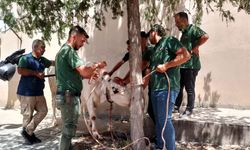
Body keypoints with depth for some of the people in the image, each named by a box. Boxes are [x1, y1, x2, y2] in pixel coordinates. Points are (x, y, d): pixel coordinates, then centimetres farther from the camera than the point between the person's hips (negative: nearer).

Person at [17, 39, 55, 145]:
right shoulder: (25, 58, -11)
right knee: (27, 115, 0)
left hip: (39, 92, 8)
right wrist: (36, 73, -22)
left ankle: (28, 131, 16)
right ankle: (29, 135, 16)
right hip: (27, 93, -8)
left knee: (43, 111, 8)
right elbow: (20, 70, -26)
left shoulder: (42, 60, 12)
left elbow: (52, 63, 31)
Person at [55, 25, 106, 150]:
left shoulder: (62, 50, 19)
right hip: (69, 96, -10)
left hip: (66, 95, 10)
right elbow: (84, 71, -23)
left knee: (68, 129, 17)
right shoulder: (69, 50, -14)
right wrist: (97, 65, -5)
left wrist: (88, 75, 14)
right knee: (68, 130, -3)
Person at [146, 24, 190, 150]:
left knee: (164, 119, -9)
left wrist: (166, 66, -15)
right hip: (155, 88, 9)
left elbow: (186, 55, -13)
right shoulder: (155, 50, 24)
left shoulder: (169, 40, -1)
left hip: (167, 87, -9)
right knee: (158, 119, 13)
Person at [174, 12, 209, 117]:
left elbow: (205, 37, -25)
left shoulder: (193, 29, -8)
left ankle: (189, 110, 9)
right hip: (182, 65, 9)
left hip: (190, 65, -9)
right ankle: (176, 107, 24)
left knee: (190, 89, 0)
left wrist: (194, 48, -20)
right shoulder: (184, 33, 19)